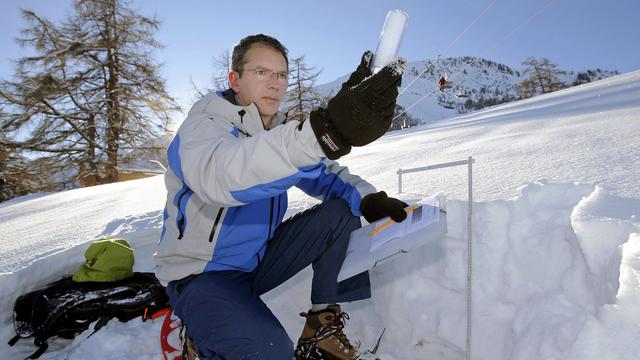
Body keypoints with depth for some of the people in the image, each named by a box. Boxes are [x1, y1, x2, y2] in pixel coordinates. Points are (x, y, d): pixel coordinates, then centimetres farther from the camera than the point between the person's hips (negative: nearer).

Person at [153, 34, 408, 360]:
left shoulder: (279, 130, 3)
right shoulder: (202, 125, -20)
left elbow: (325, 174, 3)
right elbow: (221, 175, -43)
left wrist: (366, 197, -21)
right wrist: (326, 130, -58)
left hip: (258, 258, 7)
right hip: (201, 273, -6)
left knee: (342, 212, -8)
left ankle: (321, 325, -1)